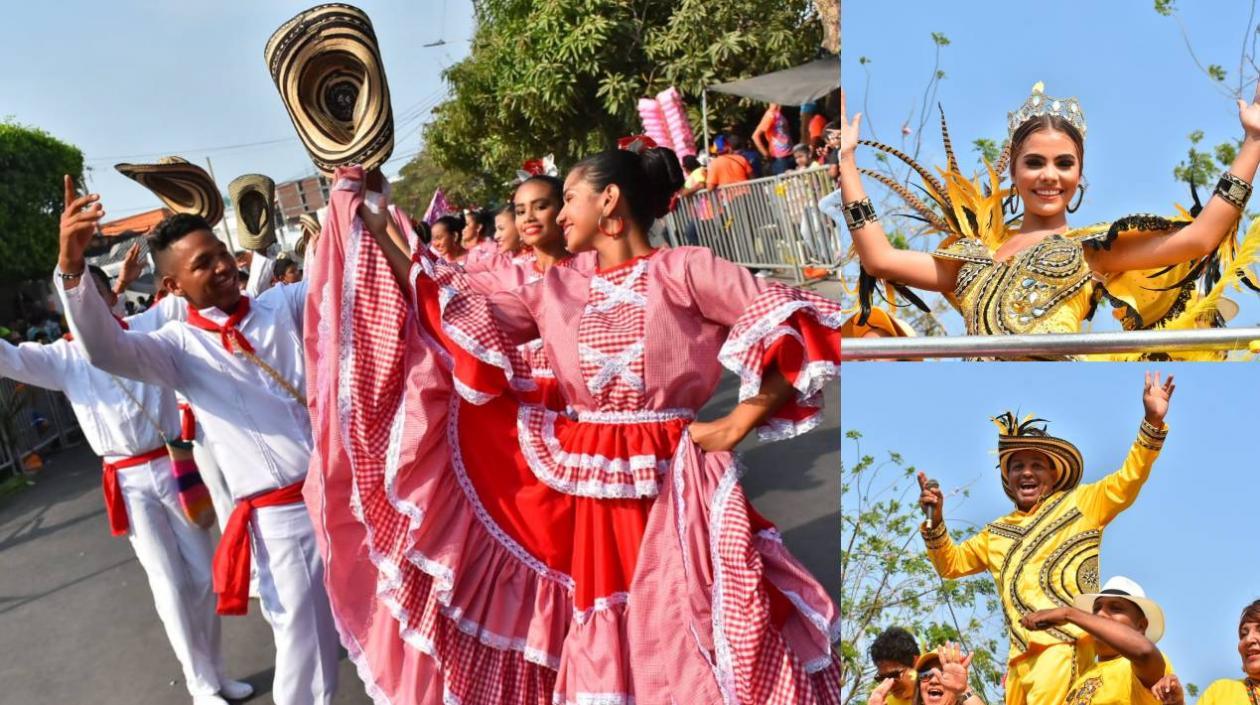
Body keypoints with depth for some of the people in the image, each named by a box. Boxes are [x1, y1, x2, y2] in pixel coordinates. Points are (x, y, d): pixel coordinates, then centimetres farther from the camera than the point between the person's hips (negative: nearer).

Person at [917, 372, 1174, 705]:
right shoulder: (996, 533, 23)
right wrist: (935, 521, 9)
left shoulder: (1078, 503, 11)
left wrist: (1153, 422, -10)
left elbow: (1128, 479, 2)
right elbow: (951, 563, 25)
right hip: (1021, 652, 6)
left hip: (1064, 640, -6)